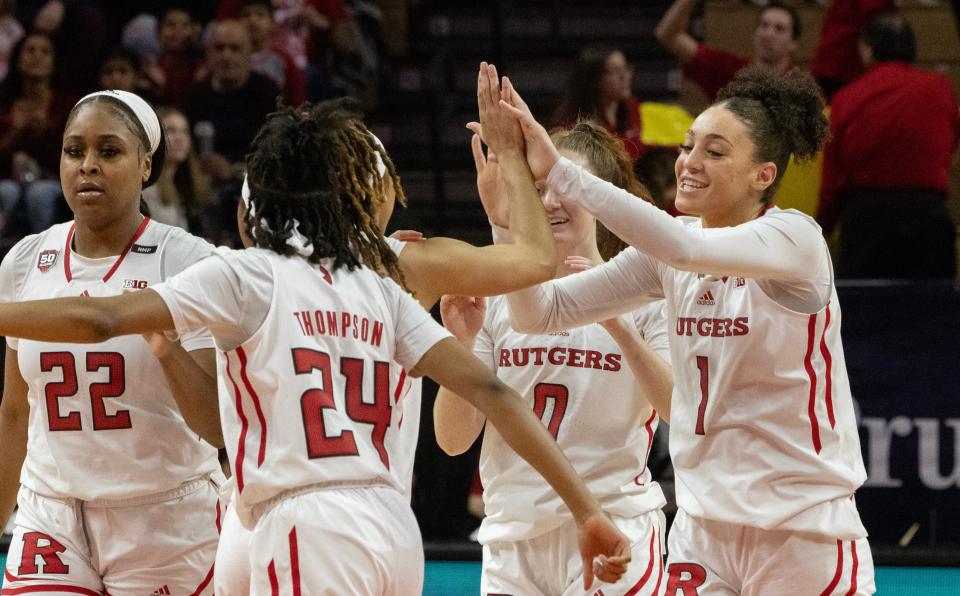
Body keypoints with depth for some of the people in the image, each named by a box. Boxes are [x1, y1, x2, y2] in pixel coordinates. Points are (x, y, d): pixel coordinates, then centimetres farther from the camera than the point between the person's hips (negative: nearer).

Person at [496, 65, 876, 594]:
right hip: (705, 525, 5)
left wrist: (558, 172, -32)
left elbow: (686, 247, -31)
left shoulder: (796, 238, -12)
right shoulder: (667, 255, 6)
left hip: (803, 530, -5)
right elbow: (541, 313, 3)